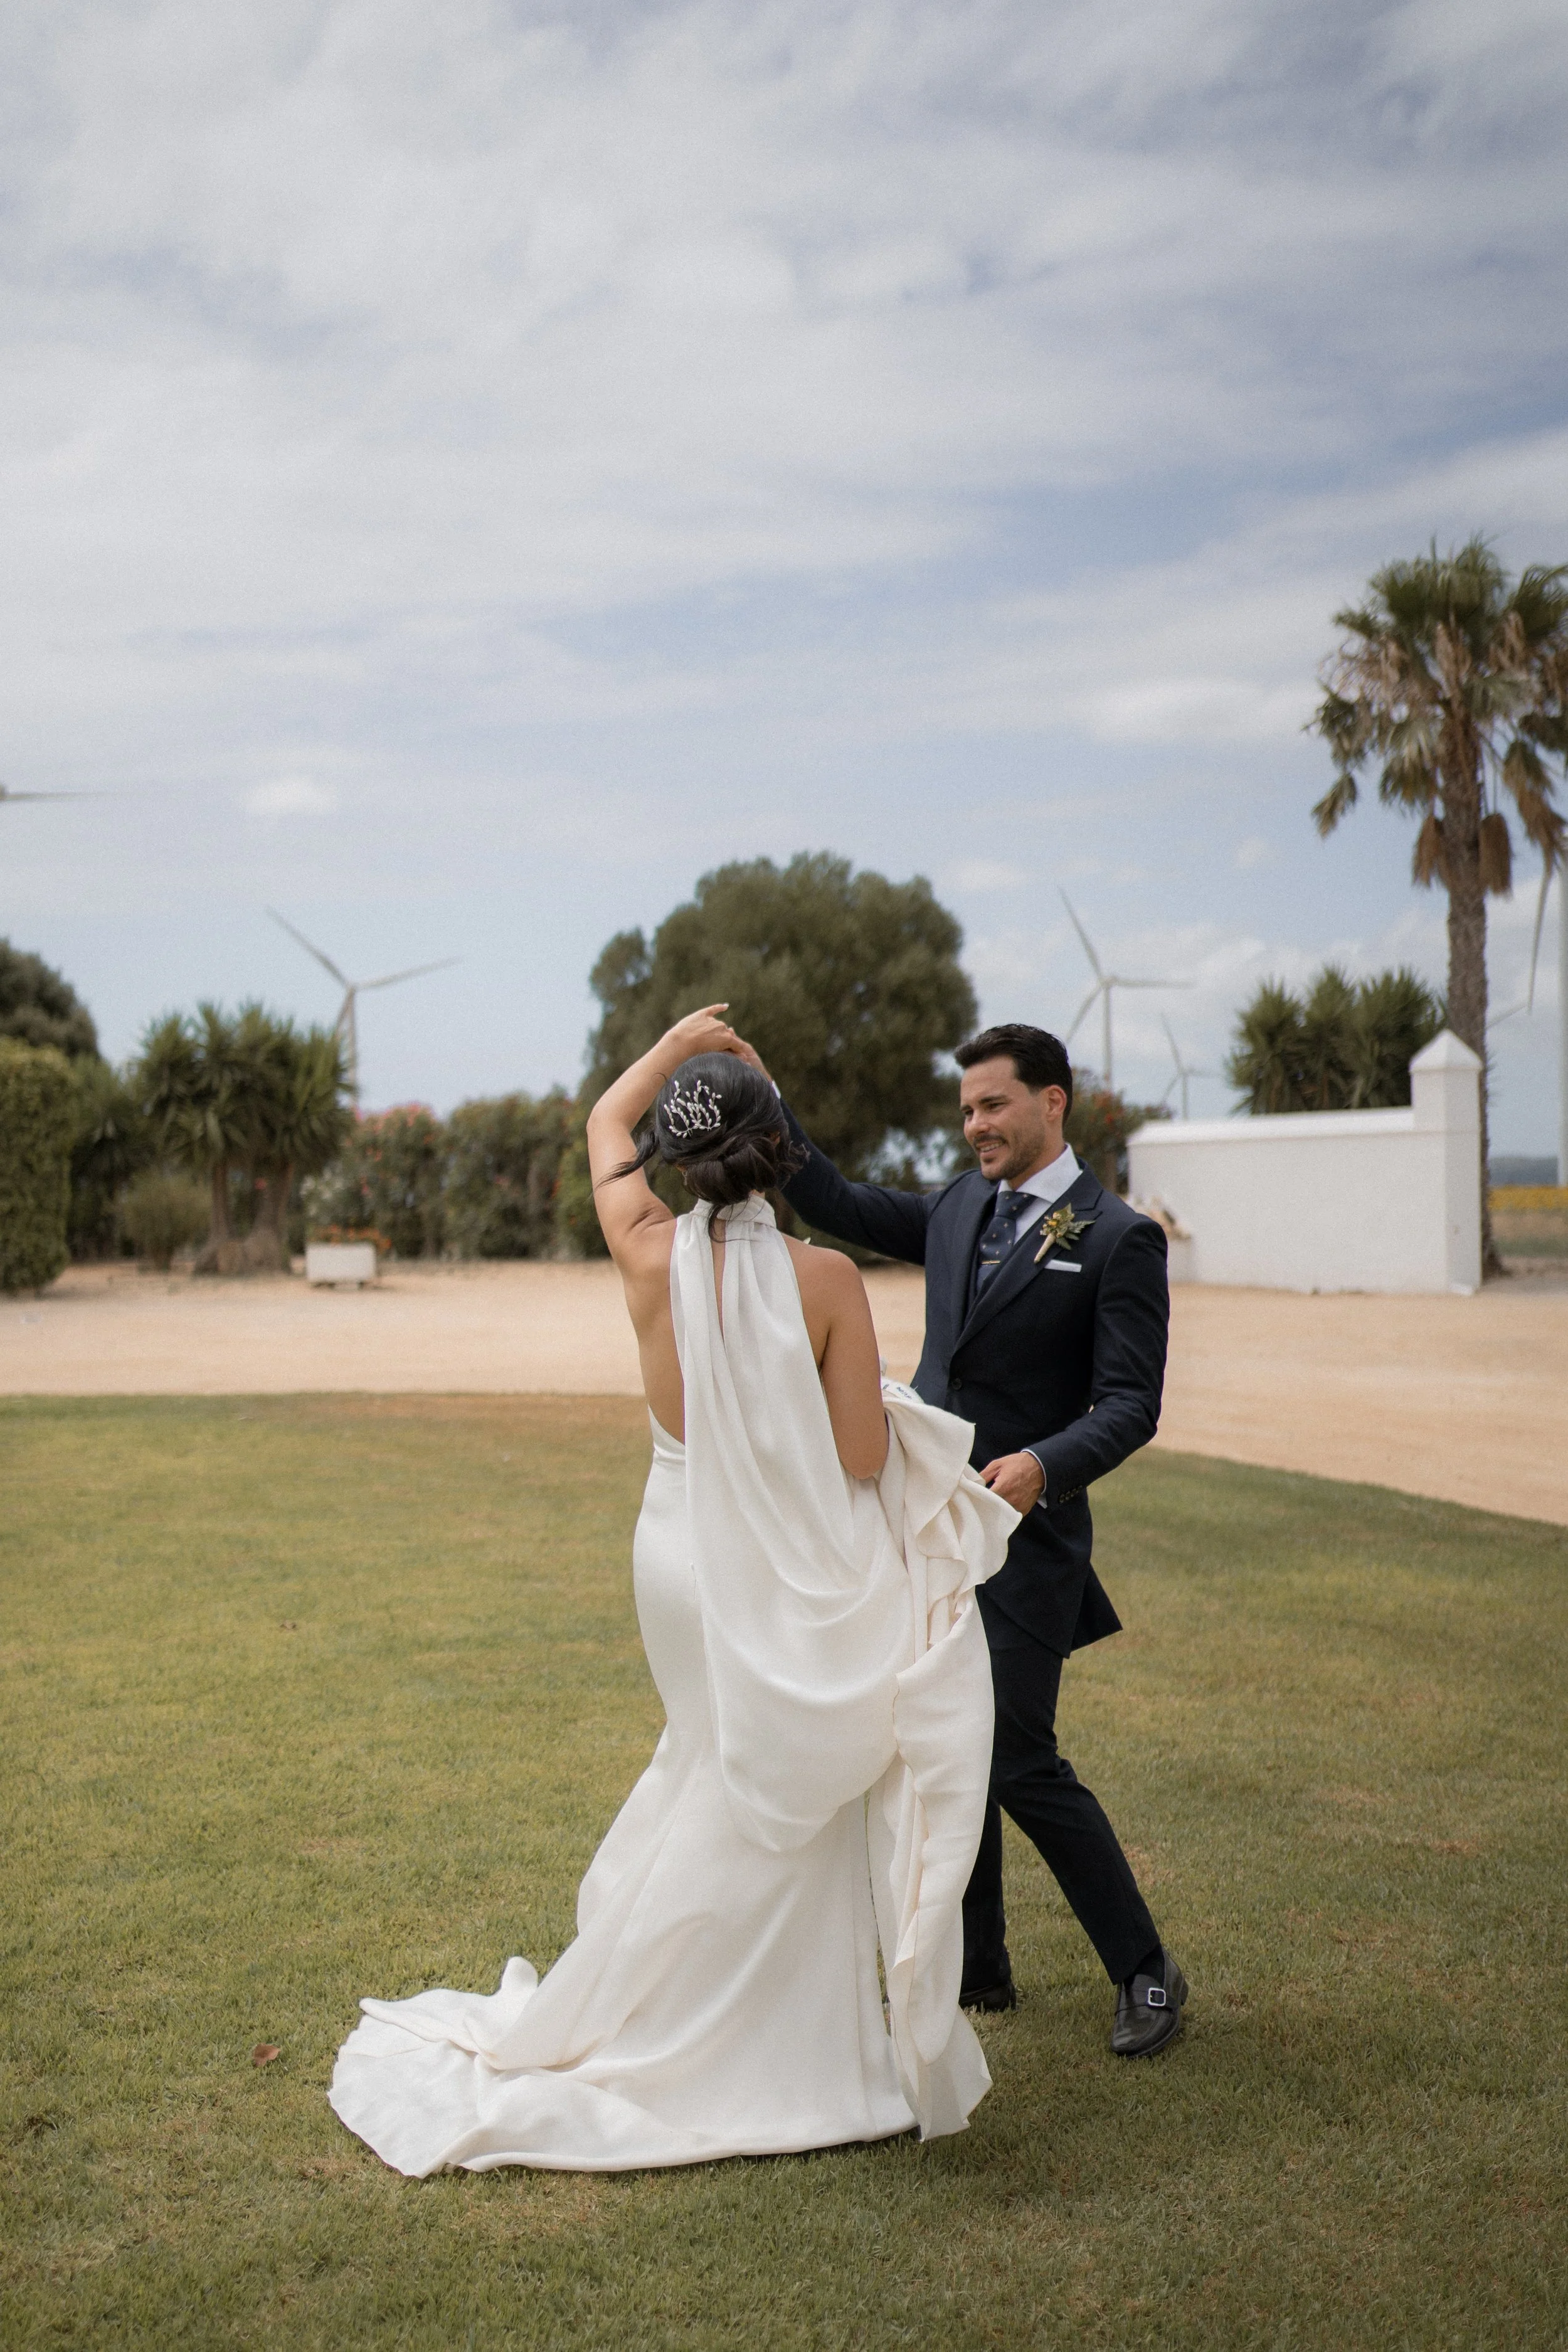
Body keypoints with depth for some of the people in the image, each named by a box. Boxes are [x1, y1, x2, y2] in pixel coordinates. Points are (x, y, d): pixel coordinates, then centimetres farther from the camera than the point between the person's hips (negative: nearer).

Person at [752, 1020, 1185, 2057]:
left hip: (1021, 1537, -7)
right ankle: (978, 1968, 29)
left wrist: (1045, 1463, -31)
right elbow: (839, 1204, 16)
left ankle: (1146, 1973, 12)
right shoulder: (958, 1209, 11)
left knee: (1021, 1765, -6)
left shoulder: (1117, 1239, -8)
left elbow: (1130, 1404, -13)